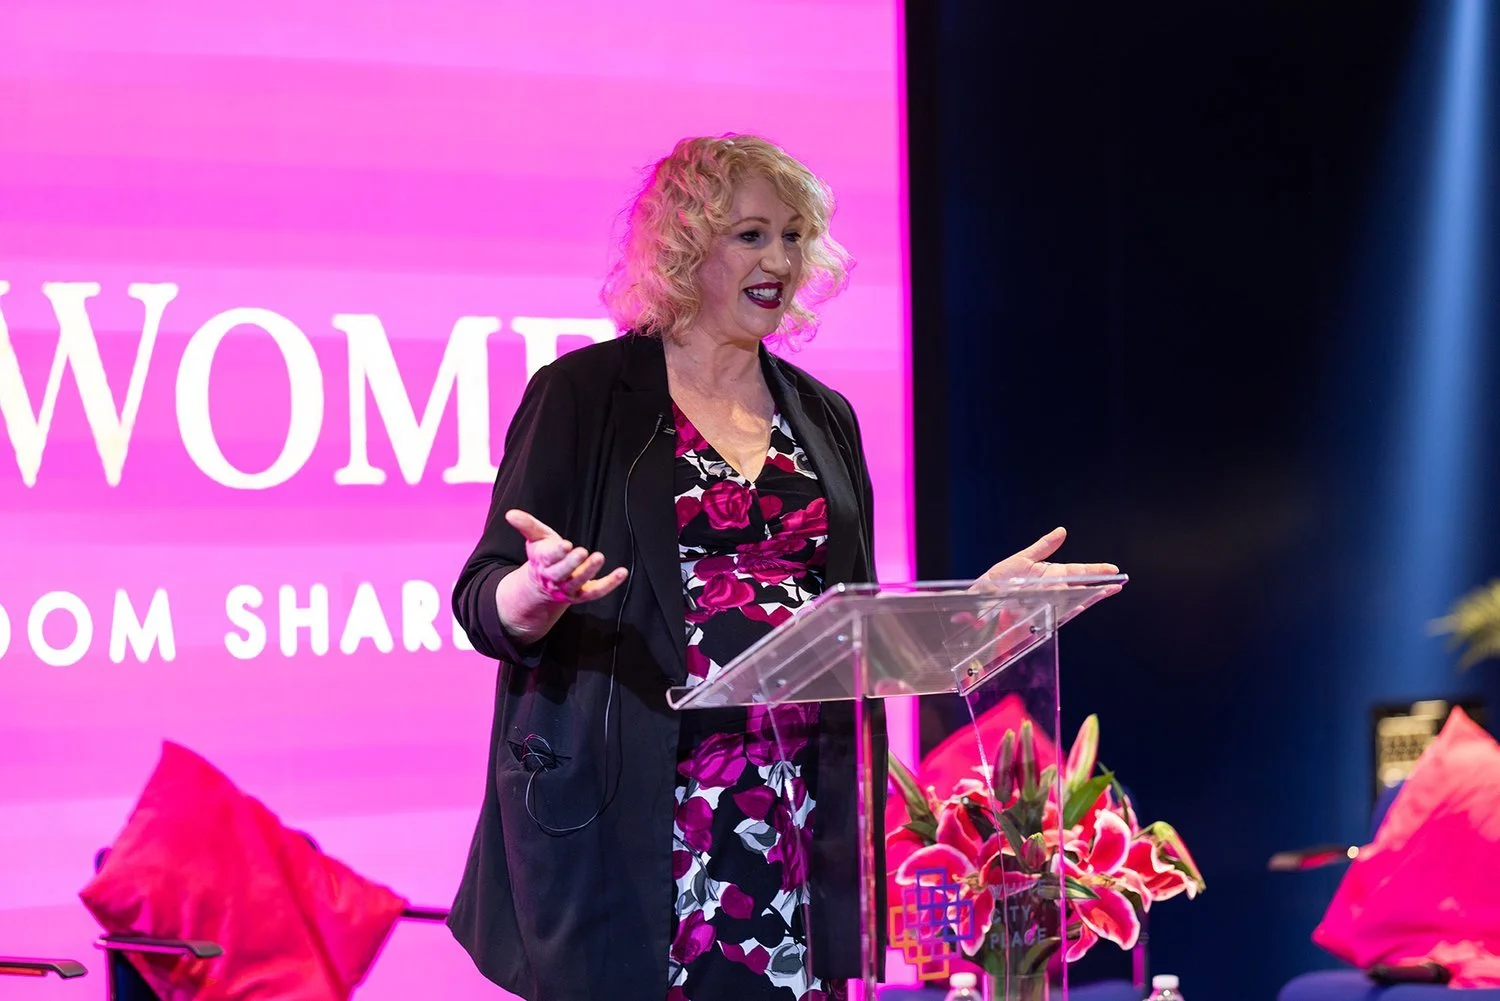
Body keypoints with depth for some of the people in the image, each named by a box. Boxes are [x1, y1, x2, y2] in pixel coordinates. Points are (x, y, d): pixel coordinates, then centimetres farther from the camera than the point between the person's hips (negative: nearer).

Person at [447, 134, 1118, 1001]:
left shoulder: (822, 418, 17)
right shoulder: (586, 394, 2)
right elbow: (482, 604, -2)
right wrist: (541, 592, -23)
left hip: (800, 822, 4)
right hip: (630, 823, -4)